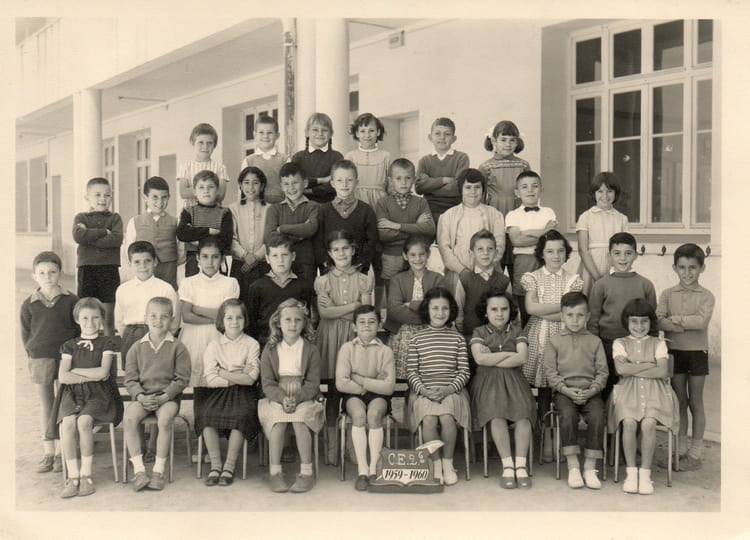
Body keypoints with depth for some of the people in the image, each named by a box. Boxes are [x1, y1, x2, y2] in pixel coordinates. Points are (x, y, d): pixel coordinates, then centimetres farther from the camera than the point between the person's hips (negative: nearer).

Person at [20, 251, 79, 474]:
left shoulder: (71, 301, -1)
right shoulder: (29, 305, 4)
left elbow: (79, 328, 5)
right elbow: (25, 332, 10)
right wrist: (32, 355, 2)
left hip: (66, 357, -2)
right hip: (40, 359, 2)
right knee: (45, 405, 9)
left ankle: (62, 452, 12)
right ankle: (48, 451, 17)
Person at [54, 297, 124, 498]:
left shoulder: (106, 344, 9)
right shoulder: (69, 346, 16)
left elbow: (103, 372, -6)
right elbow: (63, 376, 2)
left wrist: (75, 371, 0)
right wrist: (91, 376, -6)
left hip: (98, 393, -2)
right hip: (72, 393, 2)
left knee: (84, 421, -30)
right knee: (67, 423, -28)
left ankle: (86, 475, -18)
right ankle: (73, 476, -19)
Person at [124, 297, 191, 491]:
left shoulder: (177, 348, 3)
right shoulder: (137, 348, 10)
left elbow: (182, 379, -2)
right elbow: (130, 379, 6)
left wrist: (165, 396, -15)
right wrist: (140, 396, -13)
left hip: (168, 397, -2)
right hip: (142, 396, 2)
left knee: (165, 419, -33)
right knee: (129, 418, -27)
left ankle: (159, 470, -20)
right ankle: (139, 470, -20)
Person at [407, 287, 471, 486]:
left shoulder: (457, 338, 11)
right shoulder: (417, 339, 11)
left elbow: (464, 372, 5)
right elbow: (411, 371, 6)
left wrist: (448, 389, -11)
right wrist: (424, 390, -11)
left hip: (451, 391, 0)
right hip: (423, 392, 0)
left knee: (447, 417, -30)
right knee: (429, 419, -29)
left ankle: (448, 463, -8)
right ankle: (436, 464, -8)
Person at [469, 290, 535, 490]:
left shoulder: (516, 331, 17)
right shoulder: (479, 332, 13)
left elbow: (521, 358, -1)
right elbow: (480, 358, -6)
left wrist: (493, 360, -4)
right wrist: (509, 354, -1)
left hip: (514, 380, 1)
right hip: (488, 382, -1)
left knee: (523, 413, -29)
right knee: (497, 415, -31)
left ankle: (521, 464, -28)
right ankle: (507, 466, -28)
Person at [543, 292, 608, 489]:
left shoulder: (594, 341, 14)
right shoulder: (554, 341, 11)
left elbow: (602, 372, 8)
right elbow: (550, 371, 4)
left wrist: (592, 390, -9)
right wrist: (566, 390, -11)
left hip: (590, 391, 1)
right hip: (564, 390, -1)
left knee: (597, 416, -26)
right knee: (567, 415, -29)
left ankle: (590, 467, -16)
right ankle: (572, 466, -19)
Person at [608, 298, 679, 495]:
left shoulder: (658, 344, 15)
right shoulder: (620, 343, 14)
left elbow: (662, 372, -2)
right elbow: (621, 369, -4)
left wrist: (633, 370, -5)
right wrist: (648, 365, -2)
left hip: (653, 392, 0)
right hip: (628, 391, 0)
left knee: (648, 424, -29)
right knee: (629, 423, -29)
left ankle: (645, 473, -18)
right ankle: (631, 472, -18)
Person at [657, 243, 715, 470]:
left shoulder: (706, 296, -2)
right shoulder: (668, 294, 3)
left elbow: (702, 320, -20)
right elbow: (658, 321, -13)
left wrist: (675, 319, -18)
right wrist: (688, 323, -23)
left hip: (697, 352, -2)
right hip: (674, 351, 2)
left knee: (696, 403, 6)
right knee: (680, 402, 10)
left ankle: (696, 452, 15)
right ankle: (680, 449, 20)